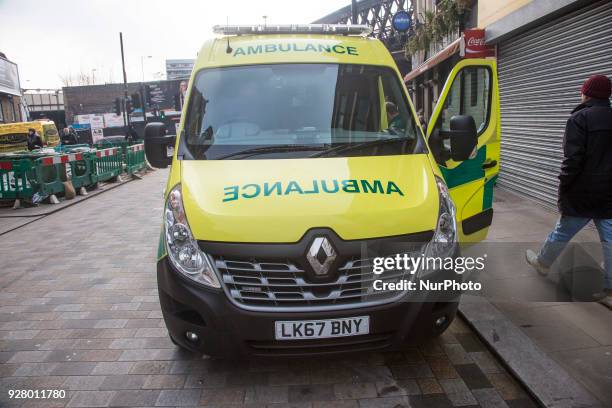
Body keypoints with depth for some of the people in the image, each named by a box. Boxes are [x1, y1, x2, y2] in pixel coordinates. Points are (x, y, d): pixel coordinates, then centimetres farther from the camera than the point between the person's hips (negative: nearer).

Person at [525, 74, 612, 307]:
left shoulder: (580, 118, -11)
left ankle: (542, 262, 36)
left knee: (562, 232, 14)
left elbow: (573, 159, -17)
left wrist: (563, 189, -10)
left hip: (583, 193, -5)